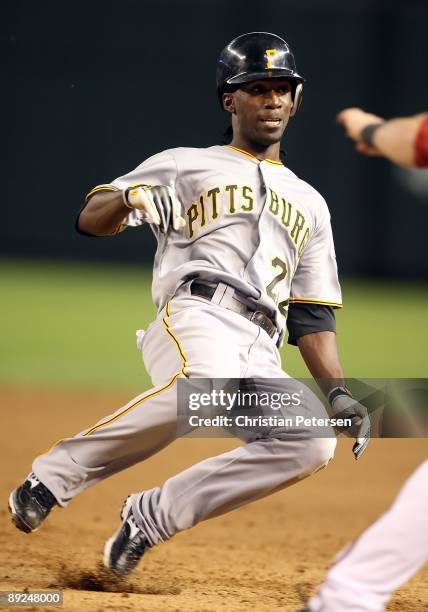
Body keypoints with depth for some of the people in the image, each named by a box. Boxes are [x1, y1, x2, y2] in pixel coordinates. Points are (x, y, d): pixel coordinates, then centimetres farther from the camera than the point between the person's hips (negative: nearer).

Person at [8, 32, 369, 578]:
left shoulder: (309, 204, 31)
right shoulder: (186, 166, 19)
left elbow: (311, 316, 28)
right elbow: (92, 220, 7)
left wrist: (338, 393, 13)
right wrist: (127, 198, -17)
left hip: (261, 351, 5)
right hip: (195, 314, -5)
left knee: (310, 444, -23)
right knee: (208, 383, -40)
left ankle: (151, 515, -14)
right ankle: (57, 474, -25)